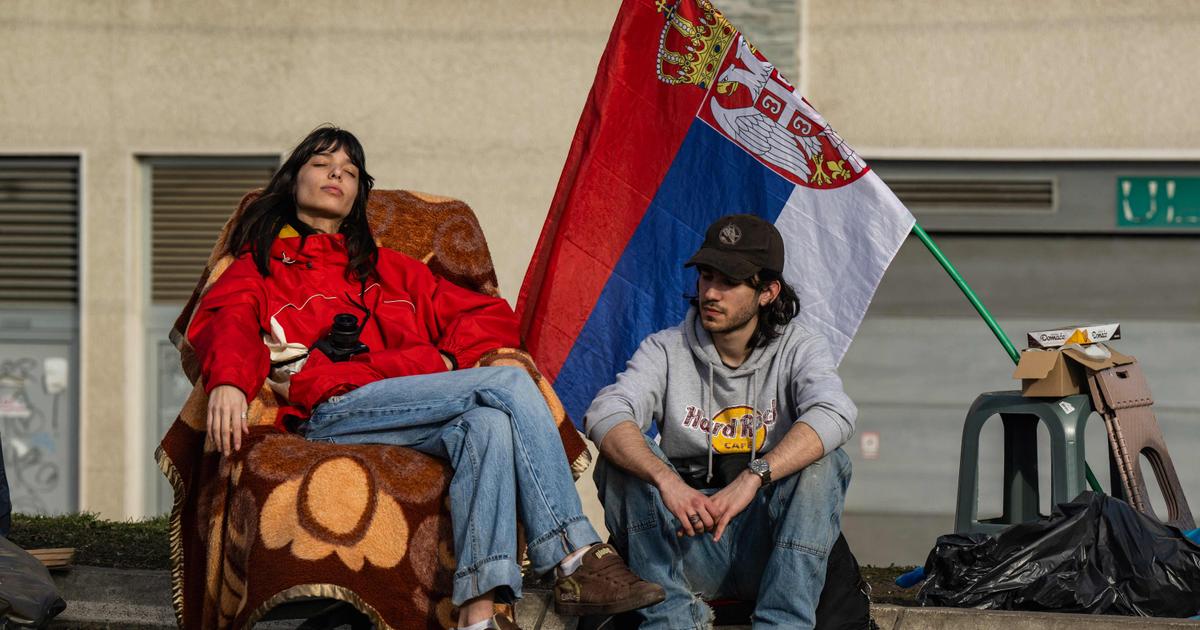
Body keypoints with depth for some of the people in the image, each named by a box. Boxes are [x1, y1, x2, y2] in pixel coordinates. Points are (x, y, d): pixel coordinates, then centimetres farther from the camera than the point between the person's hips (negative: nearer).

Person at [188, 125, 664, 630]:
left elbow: (493, 316, 29)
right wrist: (229, 382, -27)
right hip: (331, 411, -4)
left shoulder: (390, 270, 34)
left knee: (489, 422, -33)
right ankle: (578, 558, -29)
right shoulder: (262, 264, 22)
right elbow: (228, 319, -2)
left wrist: (446, 361, 6)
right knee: (510, 386, -23)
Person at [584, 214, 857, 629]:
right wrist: (666, 480, -36)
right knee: (623, 454, -19)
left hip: (766, 546, -1)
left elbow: (833, 415, -22)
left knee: (822, 460, -24)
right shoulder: (667, 350, 2)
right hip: (687, 552, 1)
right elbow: (605, 415, -17)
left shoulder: (799, 350, 0)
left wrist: (751, 478, -37)